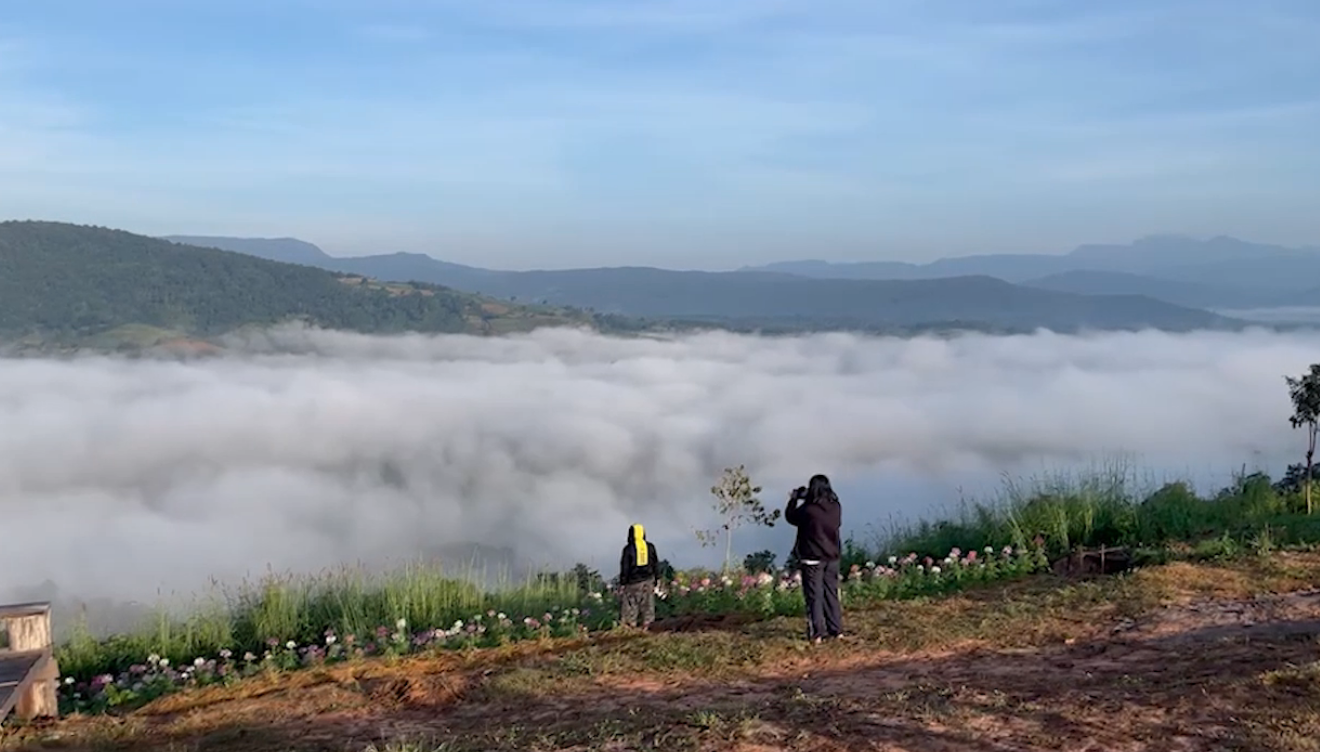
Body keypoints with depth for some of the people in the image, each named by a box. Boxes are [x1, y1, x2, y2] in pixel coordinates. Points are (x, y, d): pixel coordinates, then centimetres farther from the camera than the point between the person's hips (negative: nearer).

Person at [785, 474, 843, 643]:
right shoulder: (835, 507, -4)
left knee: (814, 596, 1)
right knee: (831, 594, 14)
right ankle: (836, 630, 17)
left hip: (812, 559, -5)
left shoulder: (808, 509, -18)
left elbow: (790, 516, -1)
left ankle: (817, 633, 1)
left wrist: (794, 499, 16)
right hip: (832, 557, 5)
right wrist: (805, 498, 13)